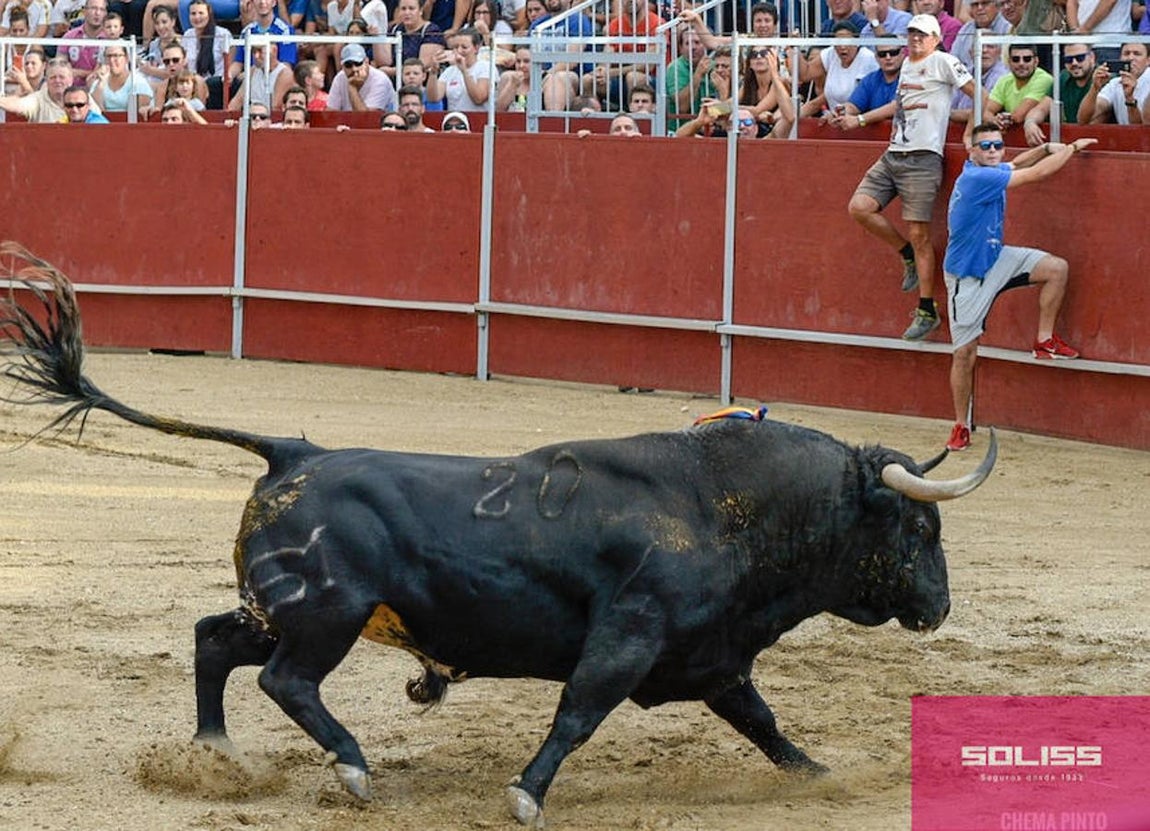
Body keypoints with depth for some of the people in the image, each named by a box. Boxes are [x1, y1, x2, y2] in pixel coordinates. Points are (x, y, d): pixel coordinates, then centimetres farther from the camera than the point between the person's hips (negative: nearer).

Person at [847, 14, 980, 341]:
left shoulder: (942, 62, -3)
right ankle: (908, 256, 13)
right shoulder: (907, 64, 20)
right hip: (892, 155, 8)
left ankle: (927, 311, -2)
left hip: (922, 159, -8)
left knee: (919, 235, -8)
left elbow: (978, 94, -6)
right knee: (859, 207, -8)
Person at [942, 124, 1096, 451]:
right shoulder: (977, 177, -25)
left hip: (995, 259, 8)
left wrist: (1049, 148, 6)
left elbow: (1017, 163, 24)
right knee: (965, 352, -4)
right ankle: (961, 427, 7)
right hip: (968, 274, -8)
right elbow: (1037, 173, -21)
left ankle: (1045, 341, 5)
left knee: (1056, 268, -9)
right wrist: (1073, 147, -9)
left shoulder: (992, 171, 0)